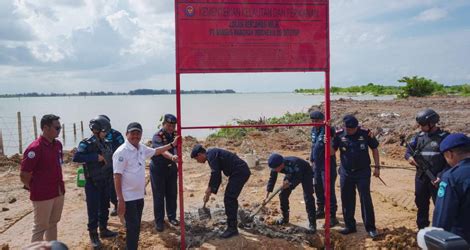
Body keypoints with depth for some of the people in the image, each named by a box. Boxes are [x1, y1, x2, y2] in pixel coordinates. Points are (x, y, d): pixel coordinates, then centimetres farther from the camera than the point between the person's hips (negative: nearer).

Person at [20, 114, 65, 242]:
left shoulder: (58, 144, 4)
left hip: (58, 193, 7)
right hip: (43, 196, -7)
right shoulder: (35, 148, -18)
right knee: (40, 227, 5)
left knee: (53, 224, 17)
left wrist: (59, 186, 12)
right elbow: (23, 175, -15)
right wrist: (36, 190, -3)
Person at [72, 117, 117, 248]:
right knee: (93, 209, 1)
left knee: (104, 207, 16)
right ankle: (93, 235, 14)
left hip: (105, 181, 7)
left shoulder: (106, 144, 6)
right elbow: (76, 158, -29)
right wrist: (95, 157, -28)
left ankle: (103, 230, 31)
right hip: (92, 183, -6)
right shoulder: (86, 144, -14)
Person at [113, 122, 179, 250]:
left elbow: (155, 151, 26)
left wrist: (172, 144, 25)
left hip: (139, 196, 8)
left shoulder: (142, 148, 5)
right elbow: (117, 176, -19)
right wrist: (120, 200, -22)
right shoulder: (121, 152, -18)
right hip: (128, 197, -8)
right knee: (132, 227, -4)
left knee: (136, 226, 16)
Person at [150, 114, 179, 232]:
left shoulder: (175, 135, 0)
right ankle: (159, 221, 13)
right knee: (159, 196, 2)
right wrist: (172, 157, -56)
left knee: (172, 194, 12)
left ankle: (172, 217, 27)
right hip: (158, 169, -5)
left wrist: (176, 165, 12)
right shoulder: (157, 136, -20)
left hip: (171, 168, 5)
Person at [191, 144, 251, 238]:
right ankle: (232, 226, 24)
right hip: (242, 171, 10)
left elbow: (215, 173, -19)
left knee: (229, 199, -7)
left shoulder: (211, 154, -9)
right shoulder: (213, 154, 21)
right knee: (231, 199, 16)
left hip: (239, 172, -10)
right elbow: (217, 177, 25)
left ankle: (232, 228, -1)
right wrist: (211, 192, 22)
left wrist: (209, 189, -10)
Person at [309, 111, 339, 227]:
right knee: (318, 188, 19)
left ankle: (332, 216, 0)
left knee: (329, 191, -6)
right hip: (317, 165, 8)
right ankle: (320, 210, 35)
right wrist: (312, 160, 22)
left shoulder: (328, 131, -18)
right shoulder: (314, 130, 7)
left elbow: (332, 152, -28)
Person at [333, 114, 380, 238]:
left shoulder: (366, 133, -9)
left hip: (363, 172, -2)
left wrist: (377, 166, 1)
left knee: (366, 199, -1)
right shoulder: (339, 135, -5)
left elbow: (374, 149, 3)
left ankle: (371, 227, 10)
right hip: (345, 173, 3)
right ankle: (350, 226, 24)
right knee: (346, 200, 10)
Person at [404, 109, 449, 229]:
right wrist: (409, 157, -13)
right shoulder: (419, 136, 6)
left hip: (437, 179, -5)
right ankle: (422, 230, 29)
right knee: (421, 204, 15)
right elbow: (408, 150, 11)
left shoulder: (444, 137, -8)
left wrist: (442, 175, -18)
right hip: (421, 178, 5)